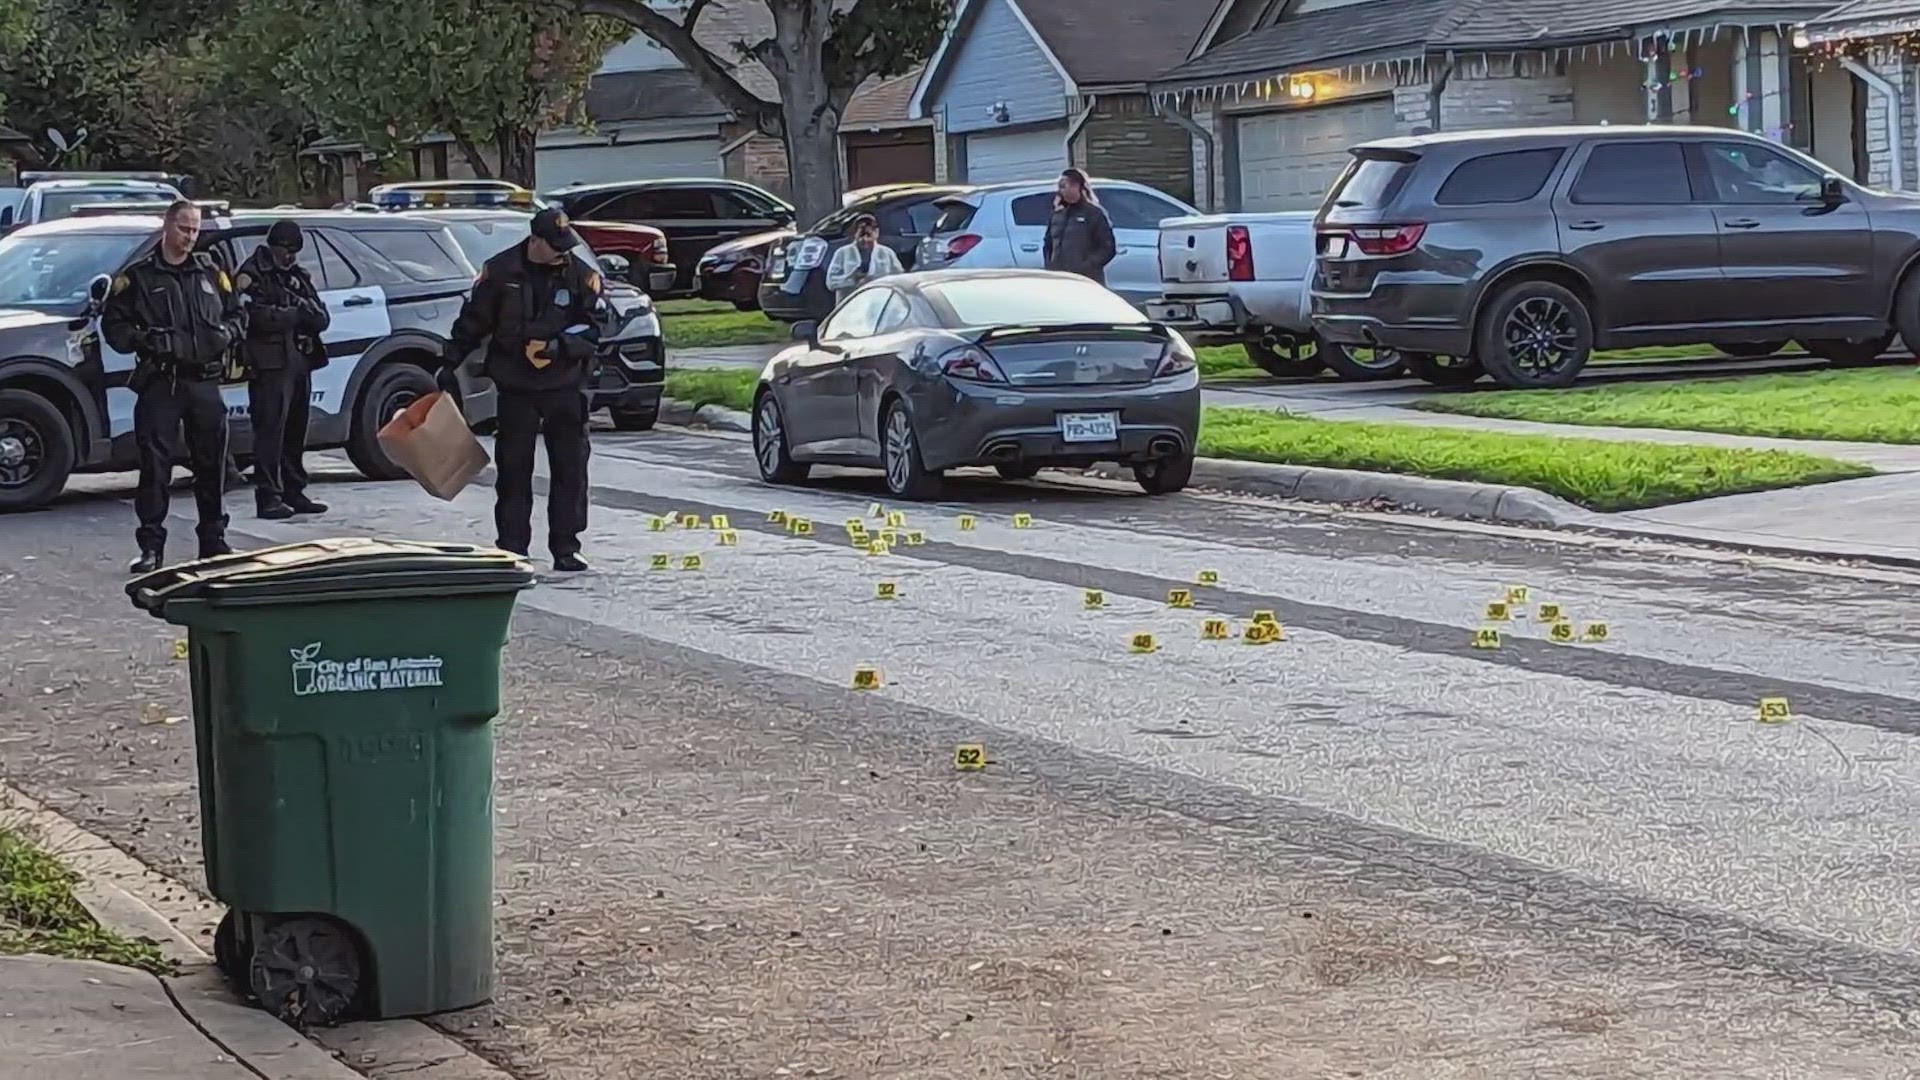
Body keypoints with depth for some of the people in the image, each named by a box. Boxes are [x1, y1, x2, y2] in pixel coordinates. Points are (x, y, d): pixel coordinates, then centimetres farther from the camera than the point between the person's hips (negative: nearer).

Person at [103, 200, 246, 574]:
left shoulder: (211, 273, 16)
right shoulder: (138, 277, 4)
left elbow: (238, 314, 23)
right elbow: (112, 323, 3)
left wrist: (228, 332, 1)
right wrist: (142, 340, -14)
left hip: (205, 384, 4)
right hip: (159, 384, -3)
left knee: (211, 463, 7)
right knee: (155, 465, -5)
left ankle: (214, 540, 18)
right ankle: (151, 547, -2)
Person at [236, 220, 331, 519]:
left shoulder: (299, 276, 19)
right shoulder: (253, 276, -3)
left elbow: (322, 319, 7)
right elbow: (258, 317, -19)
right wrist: (297, 313, -5)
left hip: (300, 363, 7)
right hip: (270, 364, -7)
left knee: (296, 433, 11)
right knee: (270, 431, -10)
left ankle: (294, 492, 18)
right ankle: (268, 497, -11)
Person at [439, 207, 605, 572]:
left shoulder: (581, 275, -1)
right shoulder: (500, 271, -2)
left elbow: (593, 327, -3)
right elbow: (472, 321, 5)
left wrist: (559, 345, -19)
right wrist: (450, 365, 4)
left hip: (565, 387, 1)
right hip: (515, 388, -1)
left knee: (569, 468, 1)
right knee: (513, 469, 1)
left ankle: (565, 548, 8)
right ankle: (511, 550, 7)